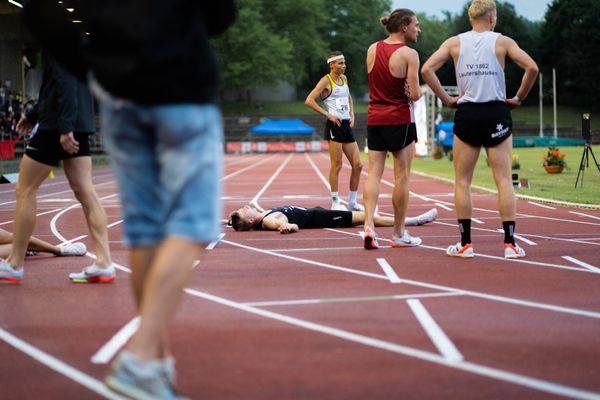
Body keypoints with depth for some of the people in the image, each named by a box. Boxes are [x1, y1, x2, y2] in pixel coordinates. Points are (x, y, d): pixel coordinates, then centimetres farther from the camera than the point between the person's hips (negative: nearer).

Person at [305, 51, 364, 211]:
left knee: (358, 165, 5)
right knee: (336, 165, -6)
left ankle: (352, 202, 13)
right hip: (334, 126, -8)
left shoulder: (344, 78, 15)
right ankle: (335, 202, 2)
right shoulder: (326, 81, -7)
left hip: (346, 125, 8)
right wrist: (328, 114, -15)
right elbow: (309, 101, -15)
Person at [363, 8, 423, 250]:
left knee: (374, 173, 3)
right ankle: (399, 234, 10)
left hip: (374, 119, 5)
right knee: (401, 177, 4)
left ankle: (368, 225, -14)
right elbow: (414, 95, -14)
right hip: (399, 120, -5)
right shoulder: (409, 54, -12)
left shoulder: (372, 49, 6)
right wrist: (418, 91, 6)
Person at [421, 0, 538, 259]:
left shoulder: (455, 43, 6)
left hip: (466, 114, 1)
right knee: (504, 180, 1)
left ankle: (465, 243, 5)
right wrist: (519, 98, 2)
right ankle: (510, 244, -2)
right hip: (496, 114, -1)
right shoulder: (502, 42, 1)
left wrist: (446, 99, 1)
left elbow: (427, 69, -5)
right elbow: (532, 67, -10)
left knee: (462, 181, 8)